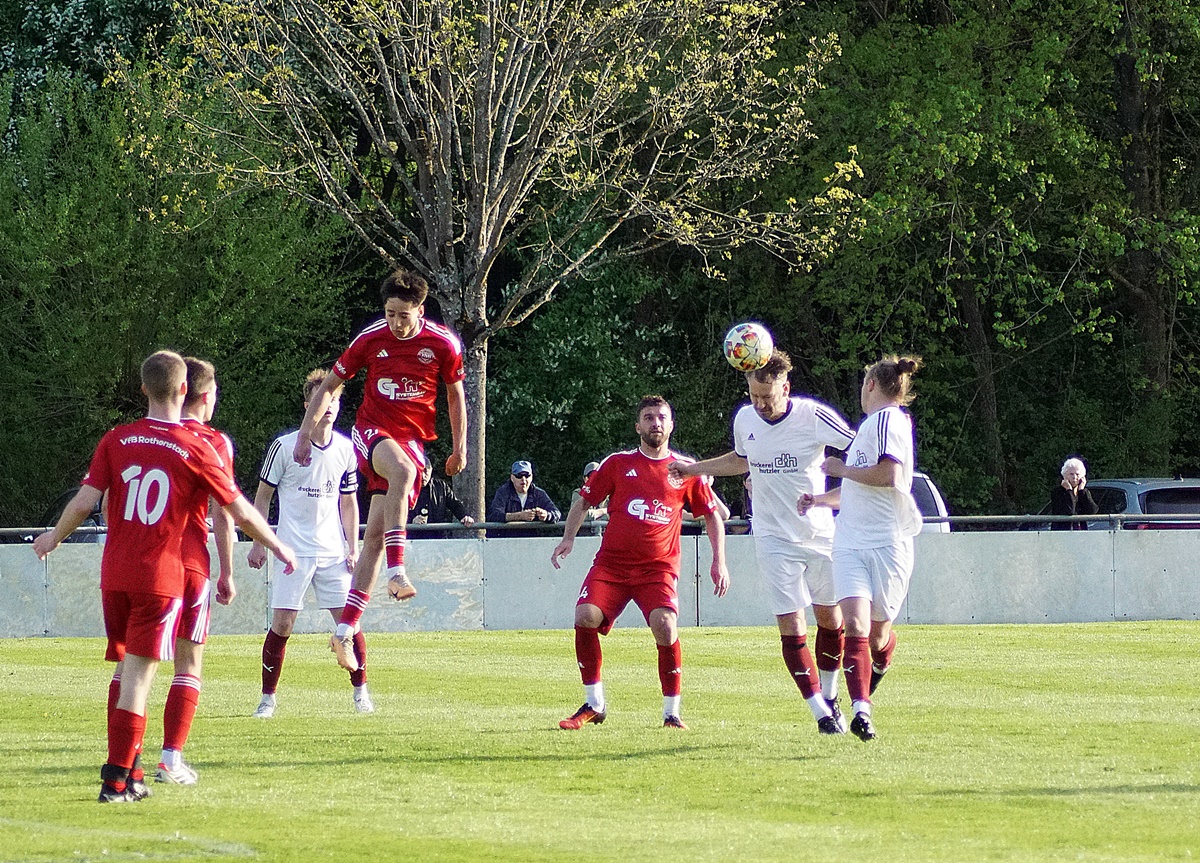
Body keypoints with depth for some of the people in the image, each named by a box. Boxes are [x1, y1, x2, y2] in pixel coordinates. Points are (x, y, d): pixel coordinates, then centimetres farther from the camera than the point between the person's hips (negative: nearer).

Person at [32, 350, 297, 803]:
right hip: (161, 575, -4)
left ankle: (123, 769, 21)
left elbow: (86, 500, -1)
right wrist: (278, 547, 15)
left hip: (114, 574, 4)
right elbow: (241, 513, -1)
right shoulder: (197, 448, -5)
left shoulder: (116, 440, 2)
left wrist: (53, 538, 17)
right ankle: (117, 779, -6)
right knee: (139, 674, -3)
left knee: (125, 668, 17)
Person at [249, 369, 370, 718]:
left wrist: (353, 548, 7)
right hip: (293, 551, -3)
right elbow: (263, 495, 3)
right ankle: (268, 697, 4)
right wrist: (258, 543, -1)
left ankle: (361, 691, 15)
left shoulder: (346, 449, 5)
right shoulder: (285, 446, -5)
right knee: (282, 624, -7)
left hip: (333, 552, 3)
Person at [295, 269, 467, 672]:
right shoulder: (370, 339, -5)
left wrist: (459, 447, 11)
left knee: (376, 533, -4)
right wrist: (306, 433, 1)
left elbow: (455, 395, 12)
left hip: (413, 438, 1)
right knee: (402, 469, -38)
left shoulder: (443, 344, -4)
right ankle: (397, 572, -39)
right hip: (372, 430, -1)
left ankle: (345, 632, -1)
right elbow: (328, 385, 6)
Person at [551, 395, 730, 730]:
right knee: (585, 617, -19)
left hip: (659, 567, -1)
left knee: (664, 624, -25)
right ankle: (594, 705, -1)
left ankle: (672, 712, -10)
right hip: (612, 562, 1)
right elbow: (584, 500, 14)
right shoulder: (618, 464, 6)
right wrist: (568, 538, -1)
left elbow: (712, 514, 16)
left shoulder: (686, 471, 6)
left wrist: (718, 562, 8)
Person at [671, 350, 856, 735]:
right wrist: (693, 469, 21)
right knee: (791, 626, -9)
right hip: (775, 540, 1)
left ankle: (830, 698, 31)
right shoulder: (745, 420, 1)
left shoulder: (814, 415, -13)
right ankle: (821, 713, -5)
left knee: (830, 618, 9)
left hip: (820, 533, -1)